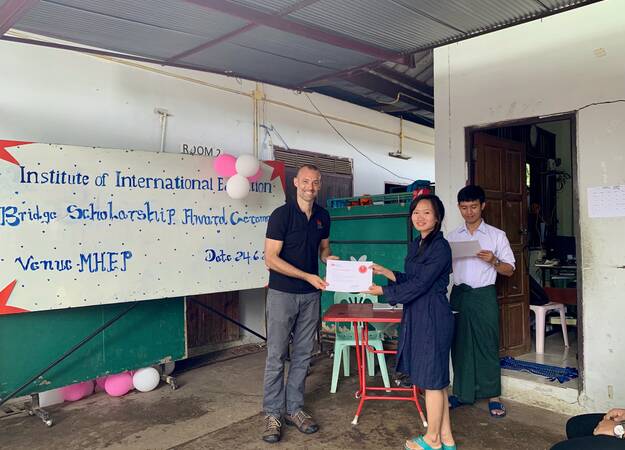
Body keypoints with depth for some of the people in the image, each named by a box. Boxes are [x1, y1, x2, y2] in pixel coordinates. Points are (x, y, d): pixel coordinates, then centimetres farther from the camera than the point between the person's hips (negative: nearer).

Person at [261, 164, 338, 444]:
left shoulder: (323, 217, 5)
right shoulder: (281, 215, -12)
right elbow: (271, 259, -16)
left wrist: (329, 258, -5)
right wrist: (308, 276, -20)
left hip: (310, 295, 5)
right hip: (282, 294, -5)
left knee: (303, 355, 10)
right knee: (276, 355, 1)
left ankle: (294, 409, 23)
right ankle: (273, 413, 13)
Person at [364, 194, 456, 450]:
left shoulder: (440, 247, -15)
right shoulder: (417, 244, 12)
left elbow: (420, 284, -18)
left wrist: (383, 291, -12)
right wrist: (385, 272, 9)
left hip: (433, 318, -9)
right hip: (417, 317, 9)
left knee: (431, 379, 4)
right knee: (435, 380, 15)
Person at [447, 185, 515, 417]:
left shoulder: (497, 235, 2)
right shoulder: (452, 236, 9)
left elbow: (509, 270, 3)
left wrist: (493, 261, -17)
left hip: (484, 295, -2)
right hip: (459, 294, 3)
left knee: (488, 345, 2)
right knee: (460, 344, 8)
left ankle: (493, 395, 15)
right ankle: (461, 392, 21)